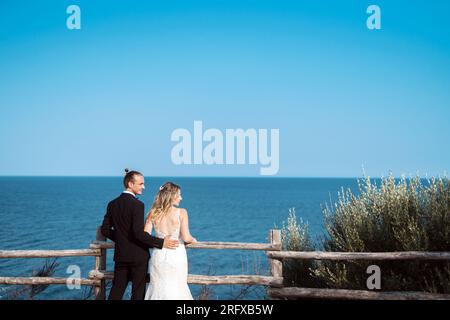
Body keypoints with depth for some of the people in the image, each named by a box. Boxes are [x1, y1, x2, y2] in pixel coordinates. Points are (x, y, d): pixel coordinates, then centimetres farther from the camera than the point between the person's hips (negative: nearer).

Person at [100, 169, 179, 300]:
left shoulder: (113, 204, 5)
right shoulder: (137, 205, -16)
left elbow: (105, 229, 7)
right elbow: (139, 233, -23)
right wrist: (161, 243, -20)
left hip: (120, 255, 6)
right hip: (138, 256, -6)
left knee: (116, 290, 11)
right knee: (138, 292, 4)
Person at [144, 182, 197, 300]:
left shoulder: (153, 213, -1)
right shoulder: (181, 212, -9)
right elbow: (186, 238, -13)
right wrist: (193, 240, 8)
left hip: (159, 256, 2)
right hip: (177, 255, -2)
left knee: (158, 289, 10)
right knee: (176, 289, 9)